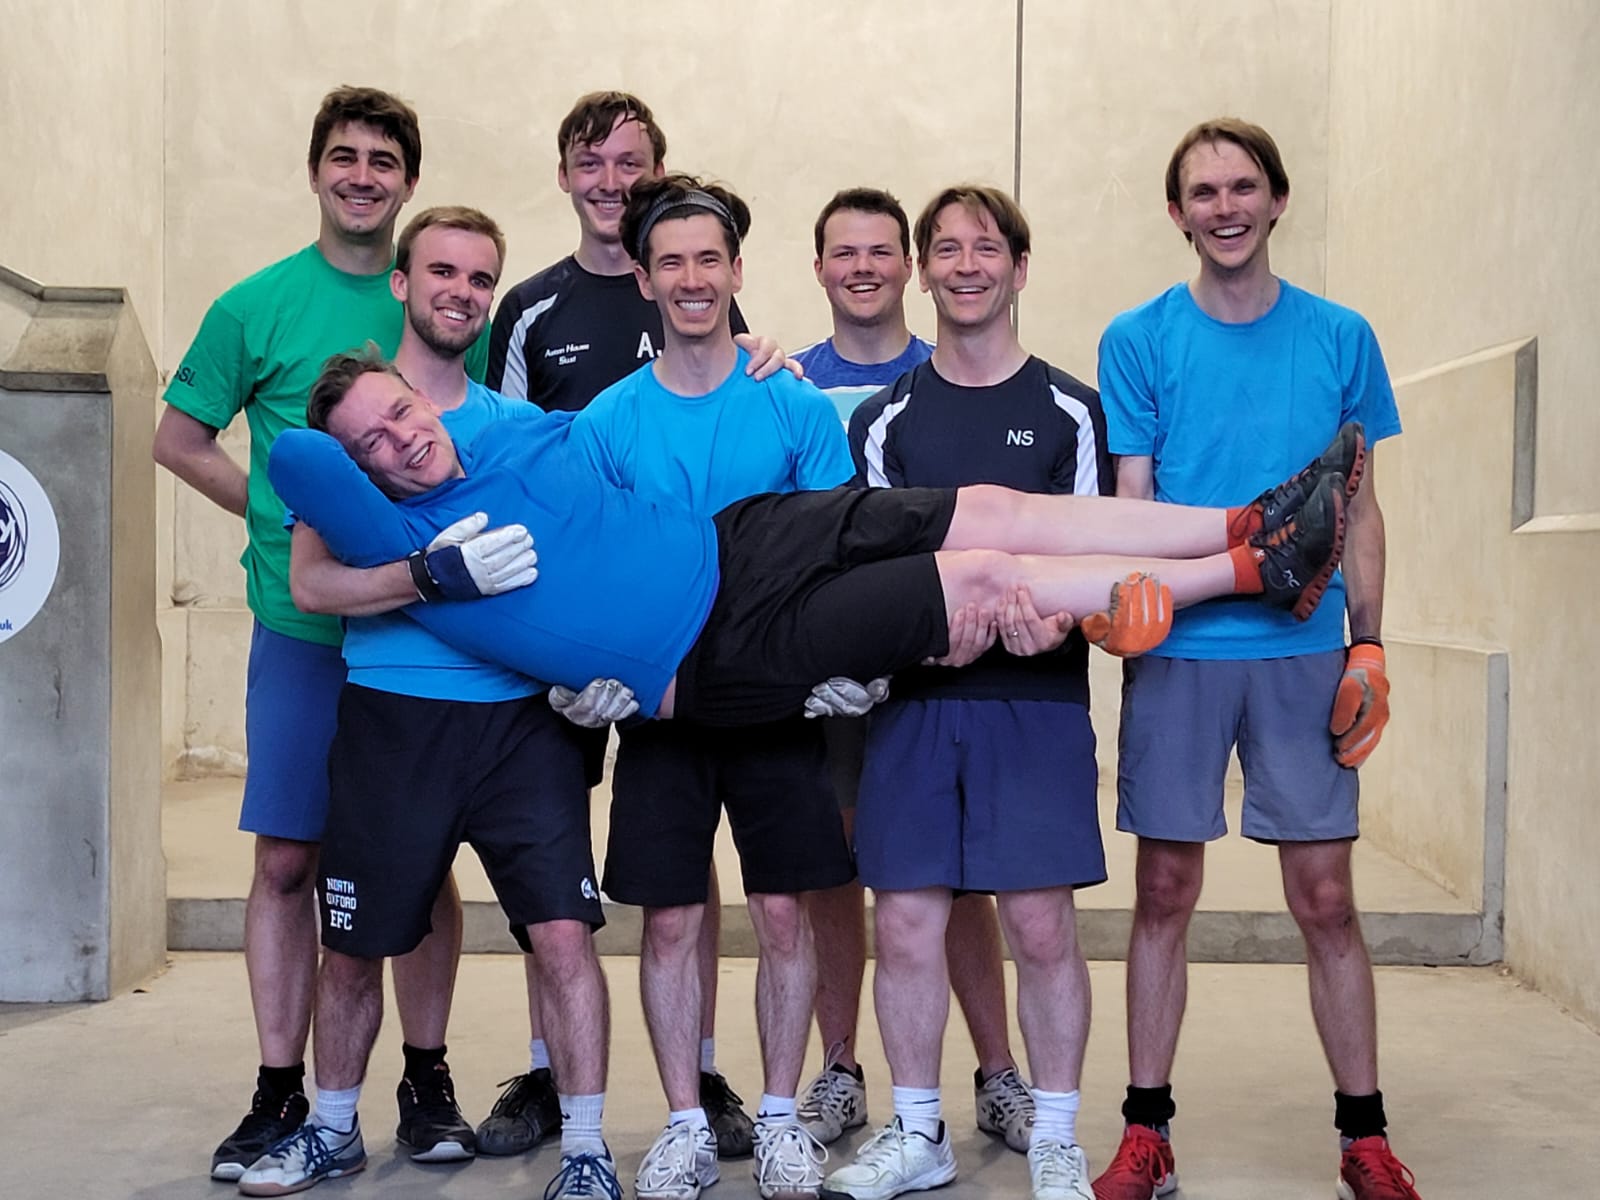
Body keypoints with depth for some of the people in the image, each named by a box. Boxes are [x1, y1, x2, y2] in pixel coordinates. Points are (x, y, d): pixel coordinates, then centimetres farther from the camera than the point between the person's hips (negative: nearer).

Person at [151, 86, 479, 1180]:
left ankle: (427, 1079, 20)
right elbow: (179, 440, 9)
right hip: (301, 626, 0)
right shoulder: (258, 305, 2)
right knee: (288, 859, 3)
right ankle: (281, 1092, 15)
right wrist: (288, 515, 0)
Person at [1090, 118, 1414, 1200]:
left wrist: (1368, 644, 1)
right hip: (1177, 652, 0)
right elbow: (1129, 499, 0)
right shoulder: (1140, 340, 2)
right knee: (1166, 894, 5)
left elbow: (1360, 506, 10)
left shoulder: (1339, 337, 6)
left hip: (1306, 652, 1)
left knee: (1326, 897, 4)